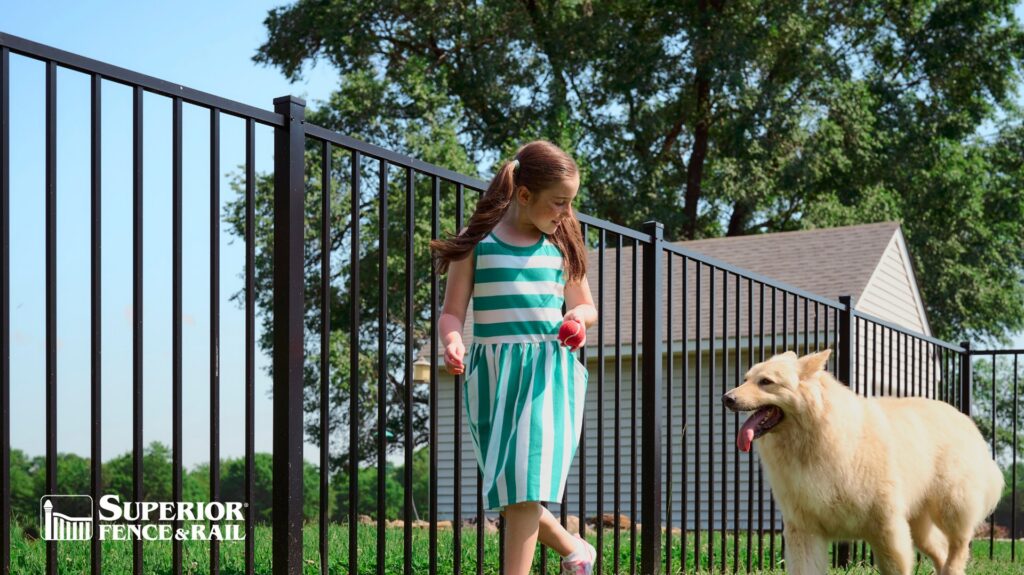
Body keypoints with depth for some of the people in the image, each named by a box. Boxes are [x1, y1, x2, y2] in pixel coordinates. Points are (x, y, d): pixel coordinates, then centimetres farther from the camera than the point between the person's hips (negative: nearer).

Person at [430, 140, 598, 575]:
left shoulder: (563, 244, 8)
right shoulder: (478, 244, 0)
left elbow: (586, 306, 18)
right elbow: (452, 313, 0)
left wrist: (578, 317, -5)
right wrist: (452, 341, -22)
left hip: (550, 373, 0)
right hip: (493, 373, 0)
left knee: (528, 481, -14)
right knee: (505, 485, 5)